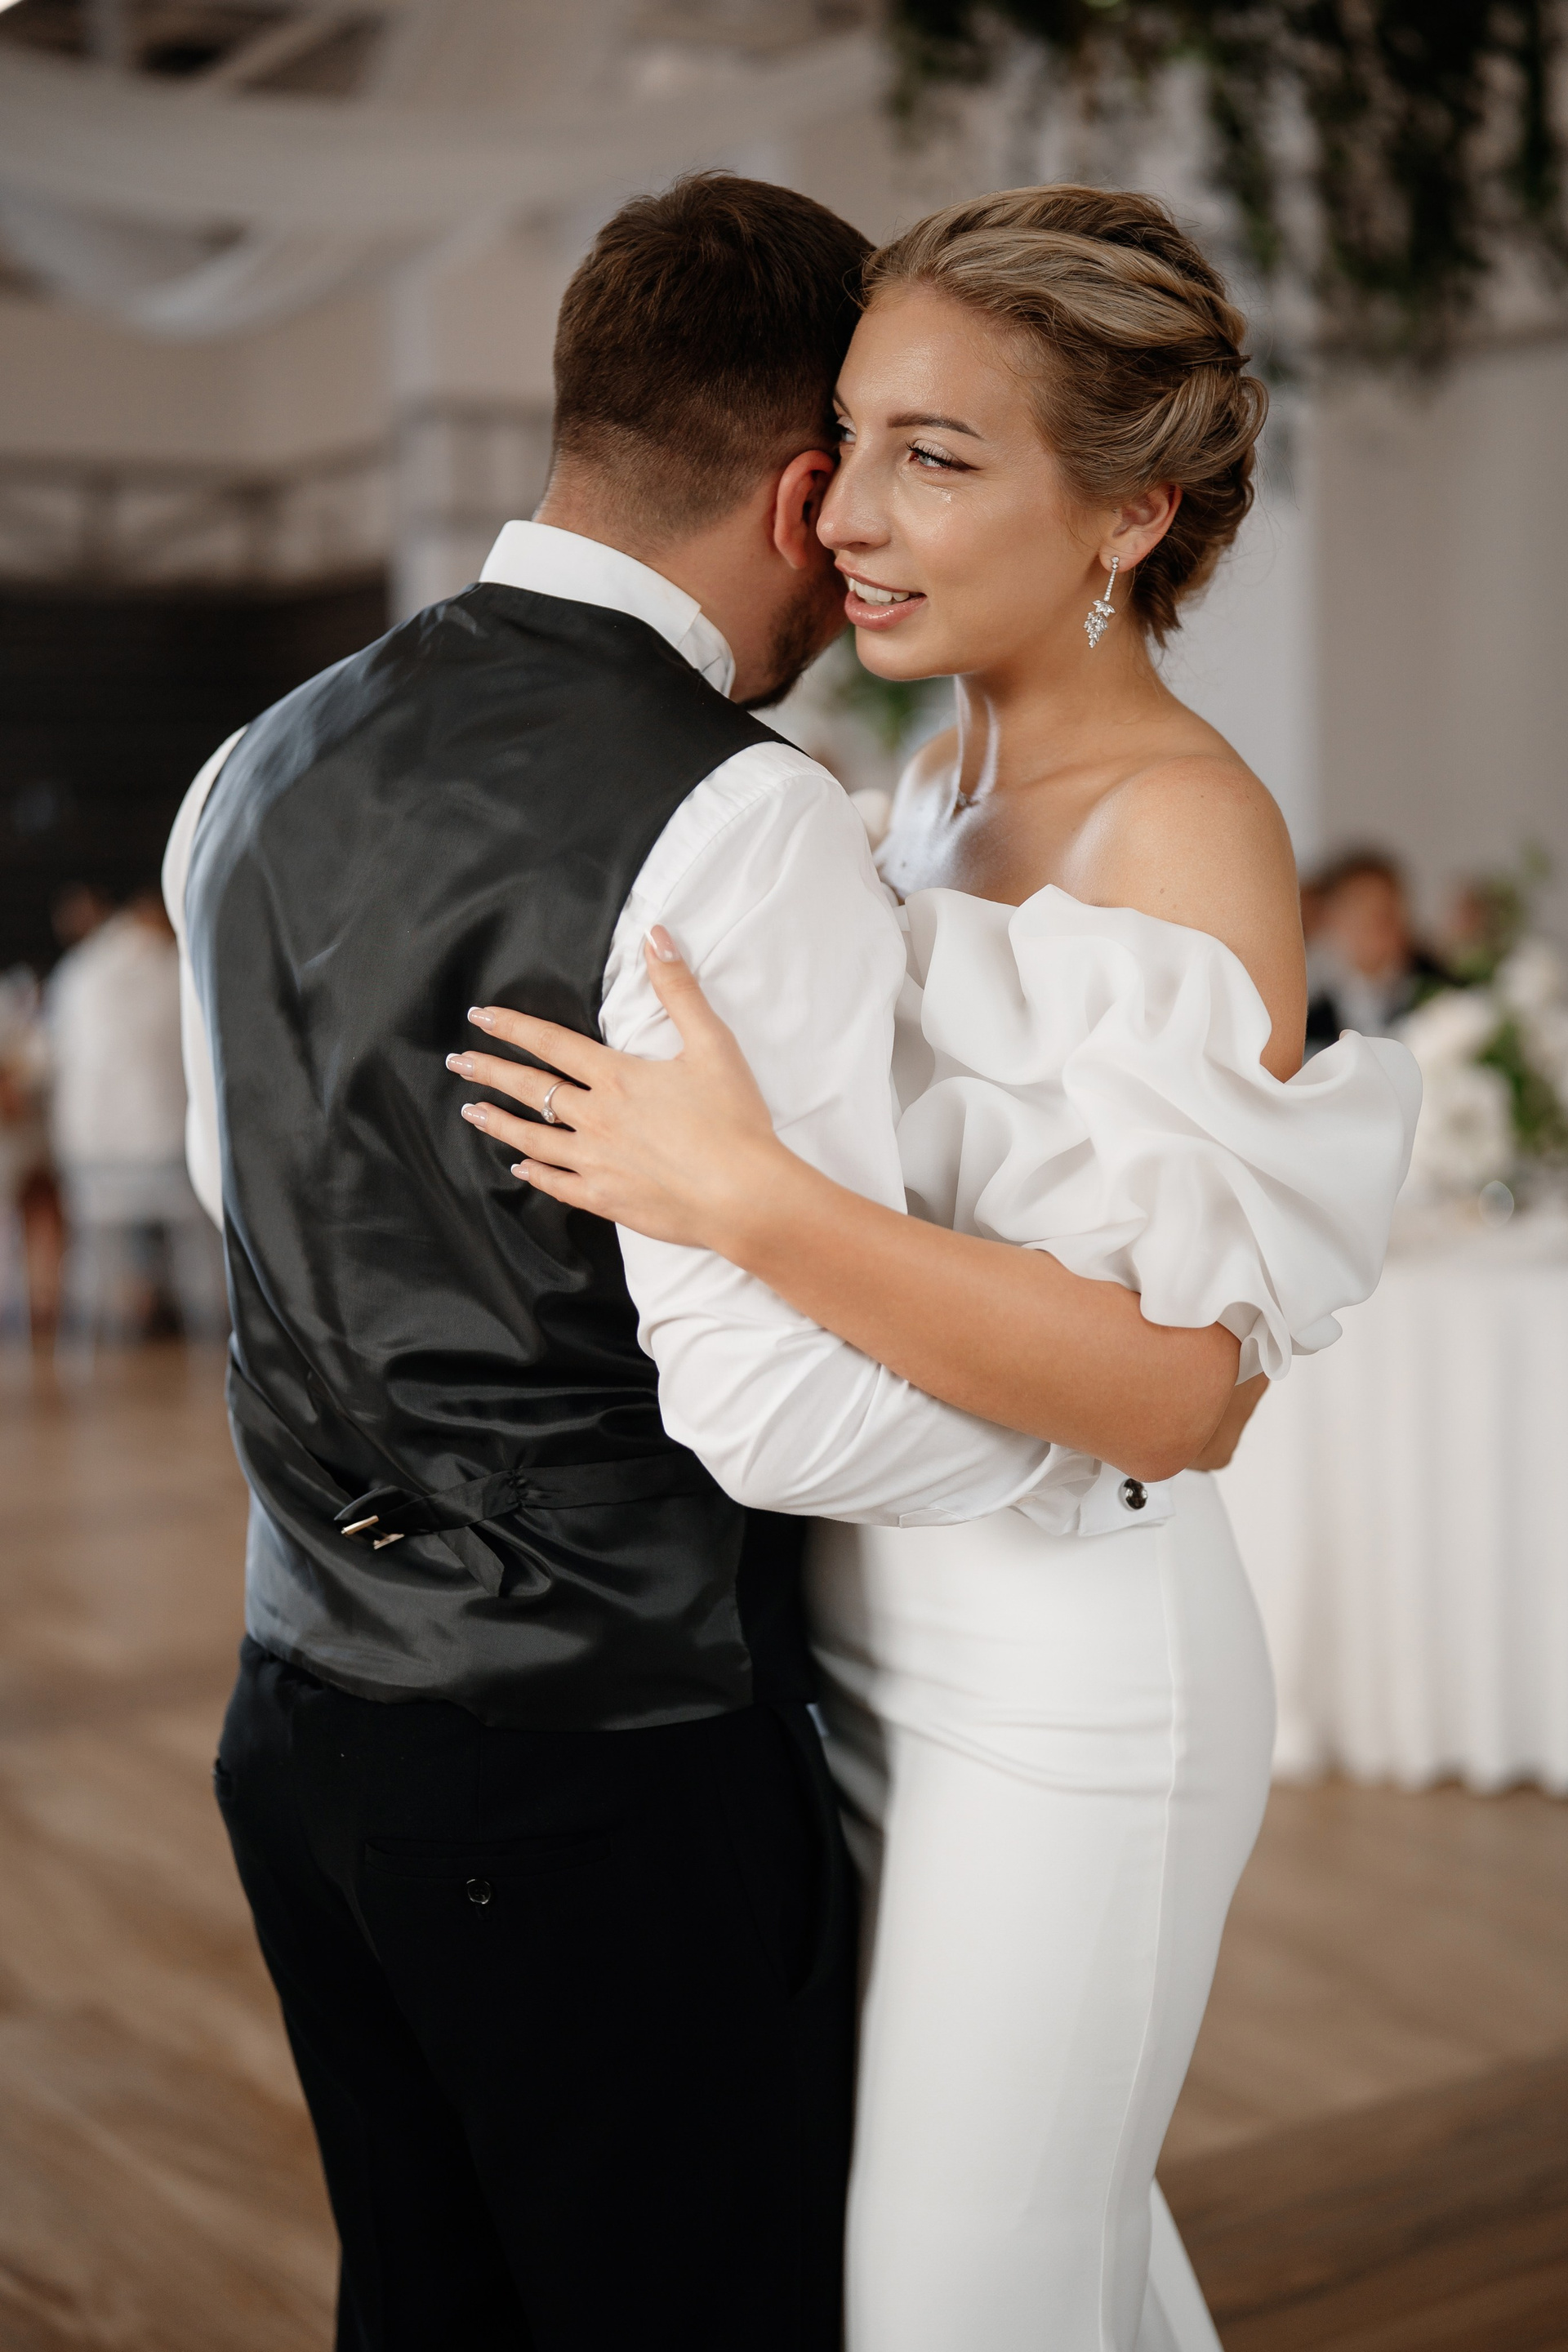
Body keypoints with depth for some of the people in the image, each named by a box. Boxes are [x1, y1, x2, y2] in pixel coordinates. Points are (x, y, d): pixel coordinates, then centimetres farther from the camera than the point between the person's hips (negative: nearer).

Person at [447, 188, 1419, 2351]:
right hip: (883, 1637, 8)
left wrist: (740, 1194, -33)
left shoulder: (1189, 833, -20)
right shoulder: (945, 781, 6)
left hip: (1068, 1677, -8)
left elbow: (1189, 1375, -29)